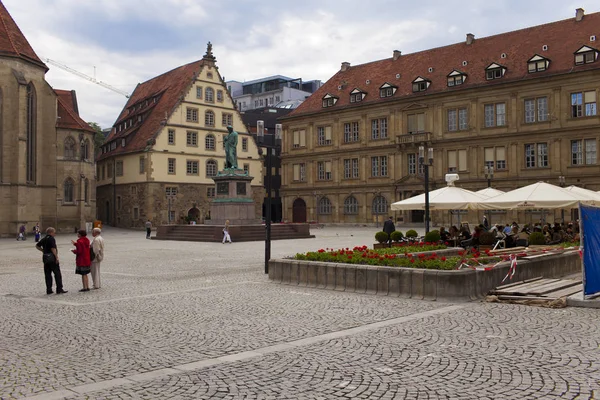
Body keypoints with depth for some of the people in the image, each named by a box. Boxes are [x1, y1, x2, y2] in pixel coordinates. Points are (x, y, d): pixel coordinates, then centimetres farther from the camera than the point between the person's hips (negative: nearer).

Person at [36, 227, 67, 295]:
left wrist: (43, 251, 19)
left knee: (47, 274, 9)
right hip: (52, 258, -8)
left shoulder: (44, 239, 13)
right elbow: (53, 249, -20)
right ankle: (59, 289, -3)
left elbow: (37, 246, 24)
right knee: (57, 274, -3)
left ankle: (49, 290, 10)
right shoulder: (51, 239, -12)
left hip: (45, 258, 8)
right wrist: (56, 257, -17)